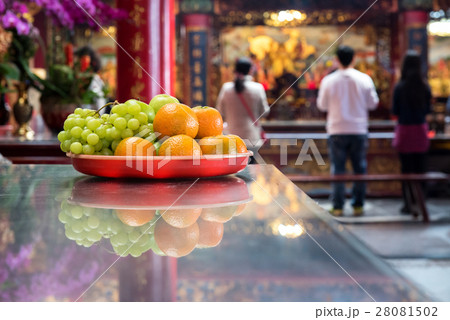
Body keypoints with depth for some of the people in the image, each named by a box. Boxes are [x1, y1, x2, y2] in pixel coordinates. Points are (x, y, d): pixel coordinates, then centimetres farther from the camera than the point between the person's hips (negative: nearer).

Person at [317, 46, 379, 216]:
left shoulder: (328, 80, -6)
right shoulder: (364, 79, -4)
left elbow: (322, 105, 2)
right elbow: (373, 103, 3)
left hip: (337, 131, -1)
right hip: (359, 130, 1)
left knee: (337, 169, 4)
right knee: (360, 168, 9)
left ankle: (338, 207, 4)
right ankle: (358, 205, 11)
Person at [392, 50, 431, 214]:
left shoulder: (399, 87, -11)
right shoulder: (425, 87, -4)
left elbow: (395, 111, -6)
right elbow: (428, 110, 5)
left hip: (405, 130, -2)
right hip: (421, 130, 2)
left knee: (406, 169, 4)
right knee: (420, 168, 9)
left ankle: (408, 204, 6)